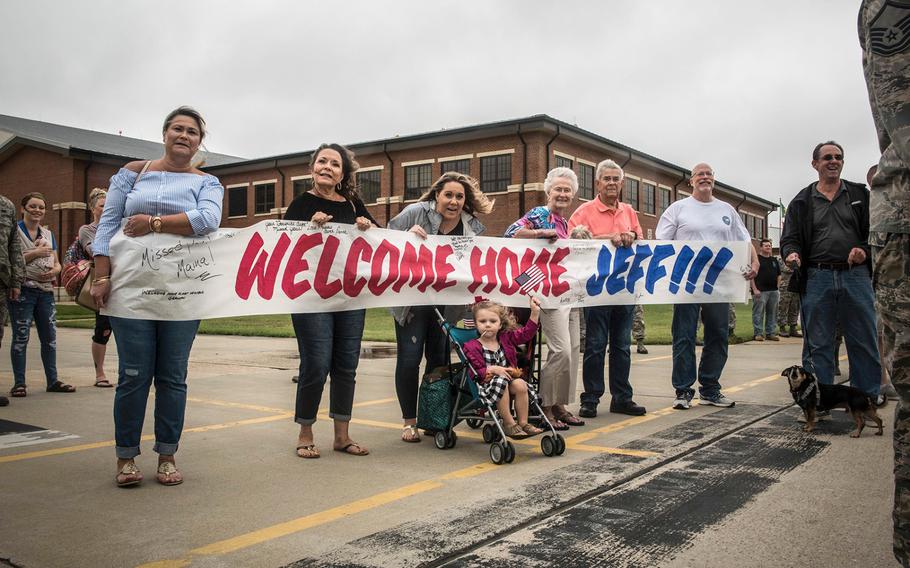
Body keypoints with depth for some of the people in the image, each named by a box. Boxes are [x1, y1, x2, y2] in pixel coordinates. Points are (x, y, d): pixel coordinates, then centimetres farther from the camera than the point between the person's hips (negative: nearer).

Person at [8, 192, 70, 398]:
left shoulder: (48, 234, 15)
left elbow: (57, 263, 16)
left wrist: (55, 270, -6)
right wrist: (35, 253, -15)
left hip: (45, 290, 6)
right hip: (22, 290, -6)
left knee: (50, 336, 7)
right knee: (21, 337, -3)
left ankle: (52, 380, 15)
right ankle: (19, 383, 4)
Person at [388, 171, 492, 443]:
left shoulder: (473, 228, 1)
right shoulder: (415, 213, -10)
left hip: (446, 305, 3)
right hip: (411, 300, -3)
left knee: (439, 358, 8)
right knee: (409, 358, -2)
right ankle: (409, 421, 12)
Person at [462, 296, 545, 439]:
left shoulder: (506, 338, 12)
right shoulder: (472, 347, -6)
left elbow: (526, 333, 11)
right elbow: (474, 372, -11)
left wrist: (535, 312, 3)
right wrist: (492, 370, -24)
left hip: (508, 378, 5)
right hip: (485, 384, -5)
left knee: (520, 384, -24)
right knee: (500, 384, -33)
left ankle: (523, 422, -12)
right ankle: (509, 424, -20)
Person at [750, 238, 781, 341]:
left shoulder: (774, 260, 19)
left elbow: (778, 275, 23)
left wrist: (778, 288, 13)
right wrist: (755, 289, -14)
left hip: (773, 291, 6)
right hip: (760, 291, -6)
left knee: (772, 313, 8)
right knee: (758, 313, -6)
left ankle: (771, 333, 15)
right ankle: (758, 333, -1)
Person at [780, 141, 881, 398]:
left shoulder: (860, 195, 13)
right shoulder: (802, 201, 11)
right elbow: (790, 238, 7)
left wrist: (865, 250, -10)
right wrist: (792, 253, -15)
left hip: (856, 275, 1)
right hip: (817, 278, -1)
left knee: (865, 343, 3)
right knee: (817, 345, 2)